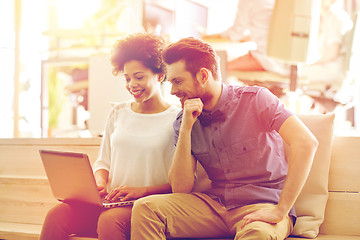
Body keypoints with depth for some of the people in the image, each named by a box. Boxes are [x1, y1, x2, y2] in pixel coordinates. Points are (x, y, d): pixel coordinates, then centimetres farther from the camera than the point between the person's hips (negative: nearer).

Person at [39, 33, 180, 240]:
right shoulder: (118, 113, 17)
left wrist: (142, 190, -17)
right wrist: (100, 183, -1)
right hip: (110, 202, 5)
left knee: (109, 220, -37)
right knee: (56, 216, -22)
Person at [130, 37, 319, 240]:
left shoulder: (255, 100, -10)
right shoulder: (183, 121, 5)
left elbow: (306, 142, -23)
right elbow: (181, 189, -3)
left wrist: (279, 212, -27)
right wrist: (186, 128, -12)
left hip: (261, 205, -4)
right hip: (215, 205, 5)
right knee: (145, 208, -16)